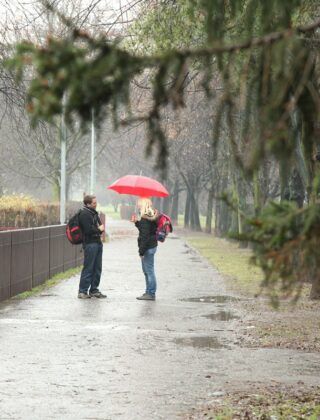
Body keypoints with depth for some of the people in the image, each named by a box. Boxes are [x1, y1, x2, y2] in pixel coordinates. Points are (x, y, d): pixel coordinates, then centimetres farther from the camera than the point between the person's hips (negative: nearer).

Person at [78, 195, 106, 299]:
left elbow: (99, 225, 24)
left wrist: (100, 229, 1)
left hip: (97, 242, 9)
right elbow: (88, 230, -19)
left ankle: (94, 290, 19)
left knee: (97, 268, 11)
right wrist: (99, 230, -4)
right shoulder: (84, 214, -12)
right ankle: (82, 291, -4)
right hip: (90, 243, -9)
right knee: (88, 268, -8)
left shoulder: (94, 213, 18)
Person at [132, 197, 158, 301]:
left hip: (148, 247, -10)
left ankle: (151, 294, 0)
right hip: (151, 245, 10)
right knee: (147, 271, 17)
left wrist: (142, 251, -20)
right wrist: (136, 222, 13)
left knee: (149, 270, -5)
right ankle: (149, 292, 24)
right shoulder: (150, 216, 11)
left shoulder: (145, 218, -19)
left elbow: (145, 236, -22)